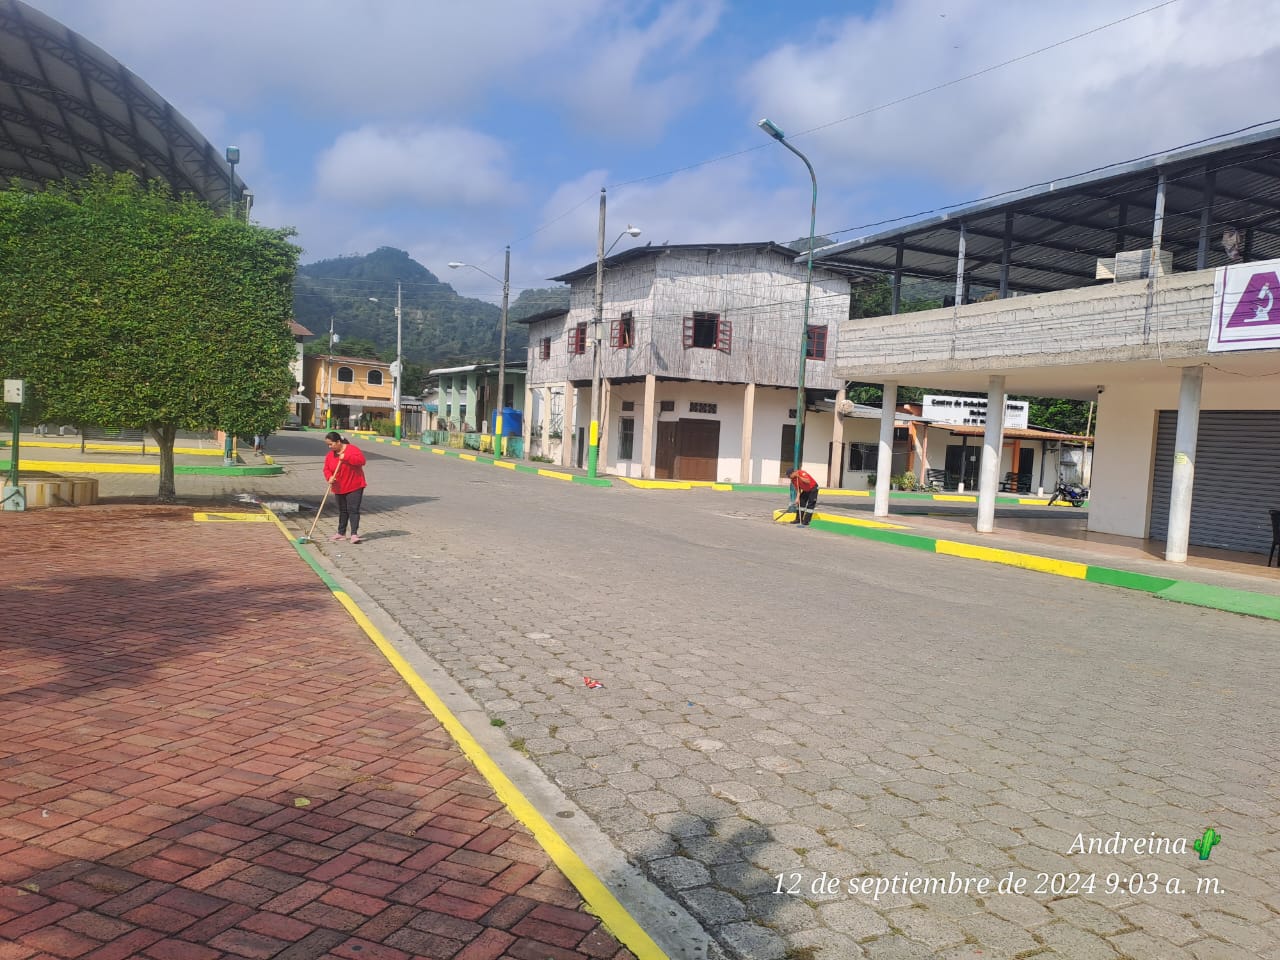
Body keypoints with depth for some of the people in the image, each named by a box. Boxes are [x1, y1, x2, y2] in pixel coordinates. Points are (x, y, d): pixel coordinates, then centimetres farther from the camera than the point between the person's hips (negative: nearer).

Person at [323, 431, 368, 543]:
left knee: (353, 510, -11)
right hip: (339, 489, 6)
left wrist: (346, 457, -29)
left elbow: (361, 460, -25)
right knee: (342, 511, 16)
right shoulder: (329, 455, 6)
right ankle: (341, 533, 26)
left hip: (354, 487, -6)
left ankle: (354, 534, -13)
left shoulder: (351, 449, -12)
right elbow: (326, 469, 7)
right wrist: (329, 477, -15)